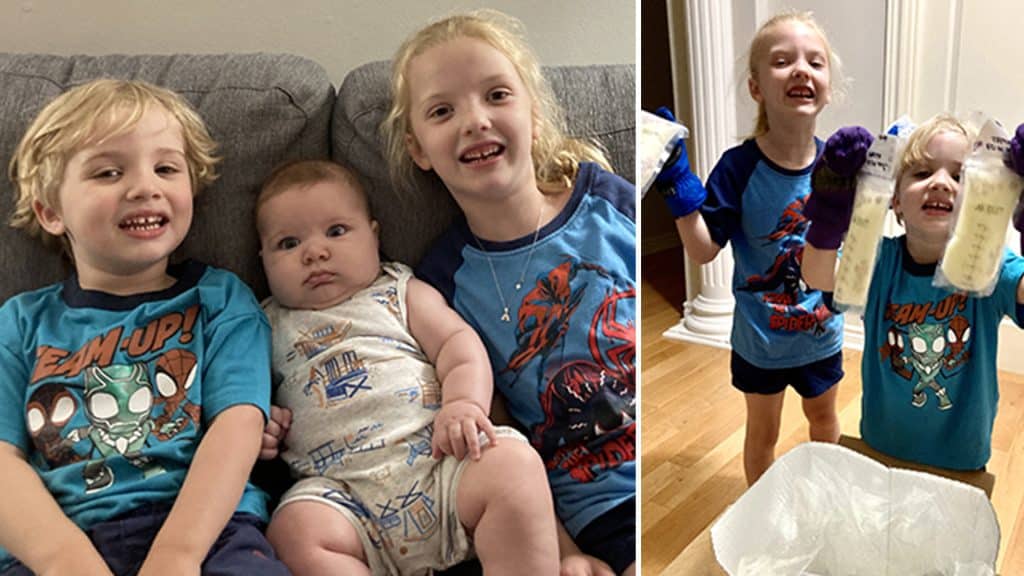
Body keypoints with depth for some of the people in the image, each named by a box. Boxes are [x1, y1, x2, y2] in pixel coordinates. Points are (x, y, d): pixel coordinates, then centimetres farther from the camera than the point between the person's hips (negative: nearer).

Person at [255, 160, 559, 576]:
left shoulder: (401, 292, 18)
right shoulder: (268, 325, 22)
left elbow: (459, 341, 7)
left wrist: (465, 403, -13)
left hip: (438, 458, 0)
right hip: (340, 490, 1)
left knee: (514, 463, -26)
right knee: (295, 529, -30)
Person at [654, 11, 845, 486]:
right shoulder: (739, 167, -24)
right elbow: (703, 251, -23)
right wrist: (678, 185, -35)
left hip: (821, 332, 4)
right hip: (760, 338, -4)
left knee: (823, 417, 29)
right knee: (762, 432, 19)